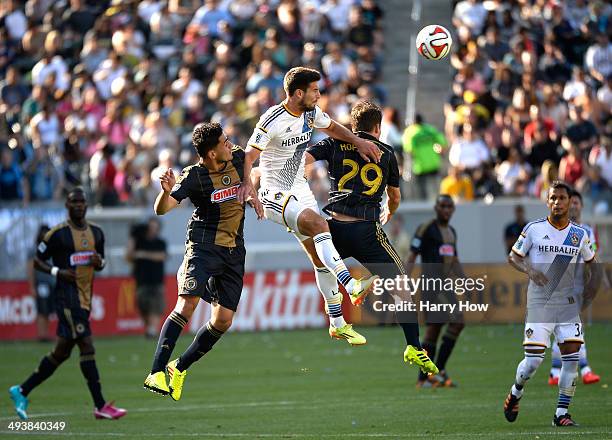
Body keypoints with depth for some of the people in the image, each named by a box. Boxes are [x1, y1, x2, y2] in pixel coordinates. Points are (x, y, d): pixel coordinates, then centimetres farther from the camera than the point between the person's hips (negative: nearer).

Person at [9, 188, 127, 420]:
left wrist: (99, 262, 1)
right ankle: (101, 406, -13)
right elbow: (37, 261, 0)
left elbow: (100, 262, 25)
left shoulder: (96, 233, 13)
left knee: (61, 352, 11)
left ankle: (21, 391, 23)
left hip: (85, 298, 8)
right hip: (67, 295, -8)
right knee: (87, 346, -14)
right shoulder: (58, 234, -6)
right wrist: (57, 272, -16)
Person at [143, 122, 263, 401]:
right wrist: (167, 191, -41)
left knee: (223, 320, -1)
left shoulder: (238, 159, 3)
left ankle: (179, 368, 17)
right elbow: (162, 209, -21)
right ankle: (156, 373, -25)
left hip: (235, 251, 6)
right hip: (203, 245, -6)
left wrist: (252, 195, 12)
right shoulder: (193, 176, -14)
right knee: (188, 304, -23)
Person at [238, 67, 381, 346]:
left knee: (320, 257, 6)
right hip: (275, 194, -8)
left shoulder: (311, 113, 3)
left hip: (300, 190, 8)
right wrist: (246, 182, -39)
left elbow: (331, 128, 23)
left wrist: (358, 141, 8)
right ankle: (352, 287, -42)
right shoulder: (273, 120, -19)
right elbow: (249, 155, -21)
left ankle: (337, 324, 14)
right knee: (319, 224, -32)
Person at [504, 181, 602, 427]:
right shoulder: (534, 229, -1)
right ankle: (515, 393, 23)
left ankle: (561, 413, 2)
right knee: (534, 359, -8)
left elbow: (593, 266, 18)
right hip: (538, 303, -3)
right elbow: (513, 257, 7)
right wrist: (529, 270, -13)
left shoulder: (580, 235, 6)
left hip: (568, 305, 3)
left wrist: (587, 298, 7)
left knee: (572, 357, -7)